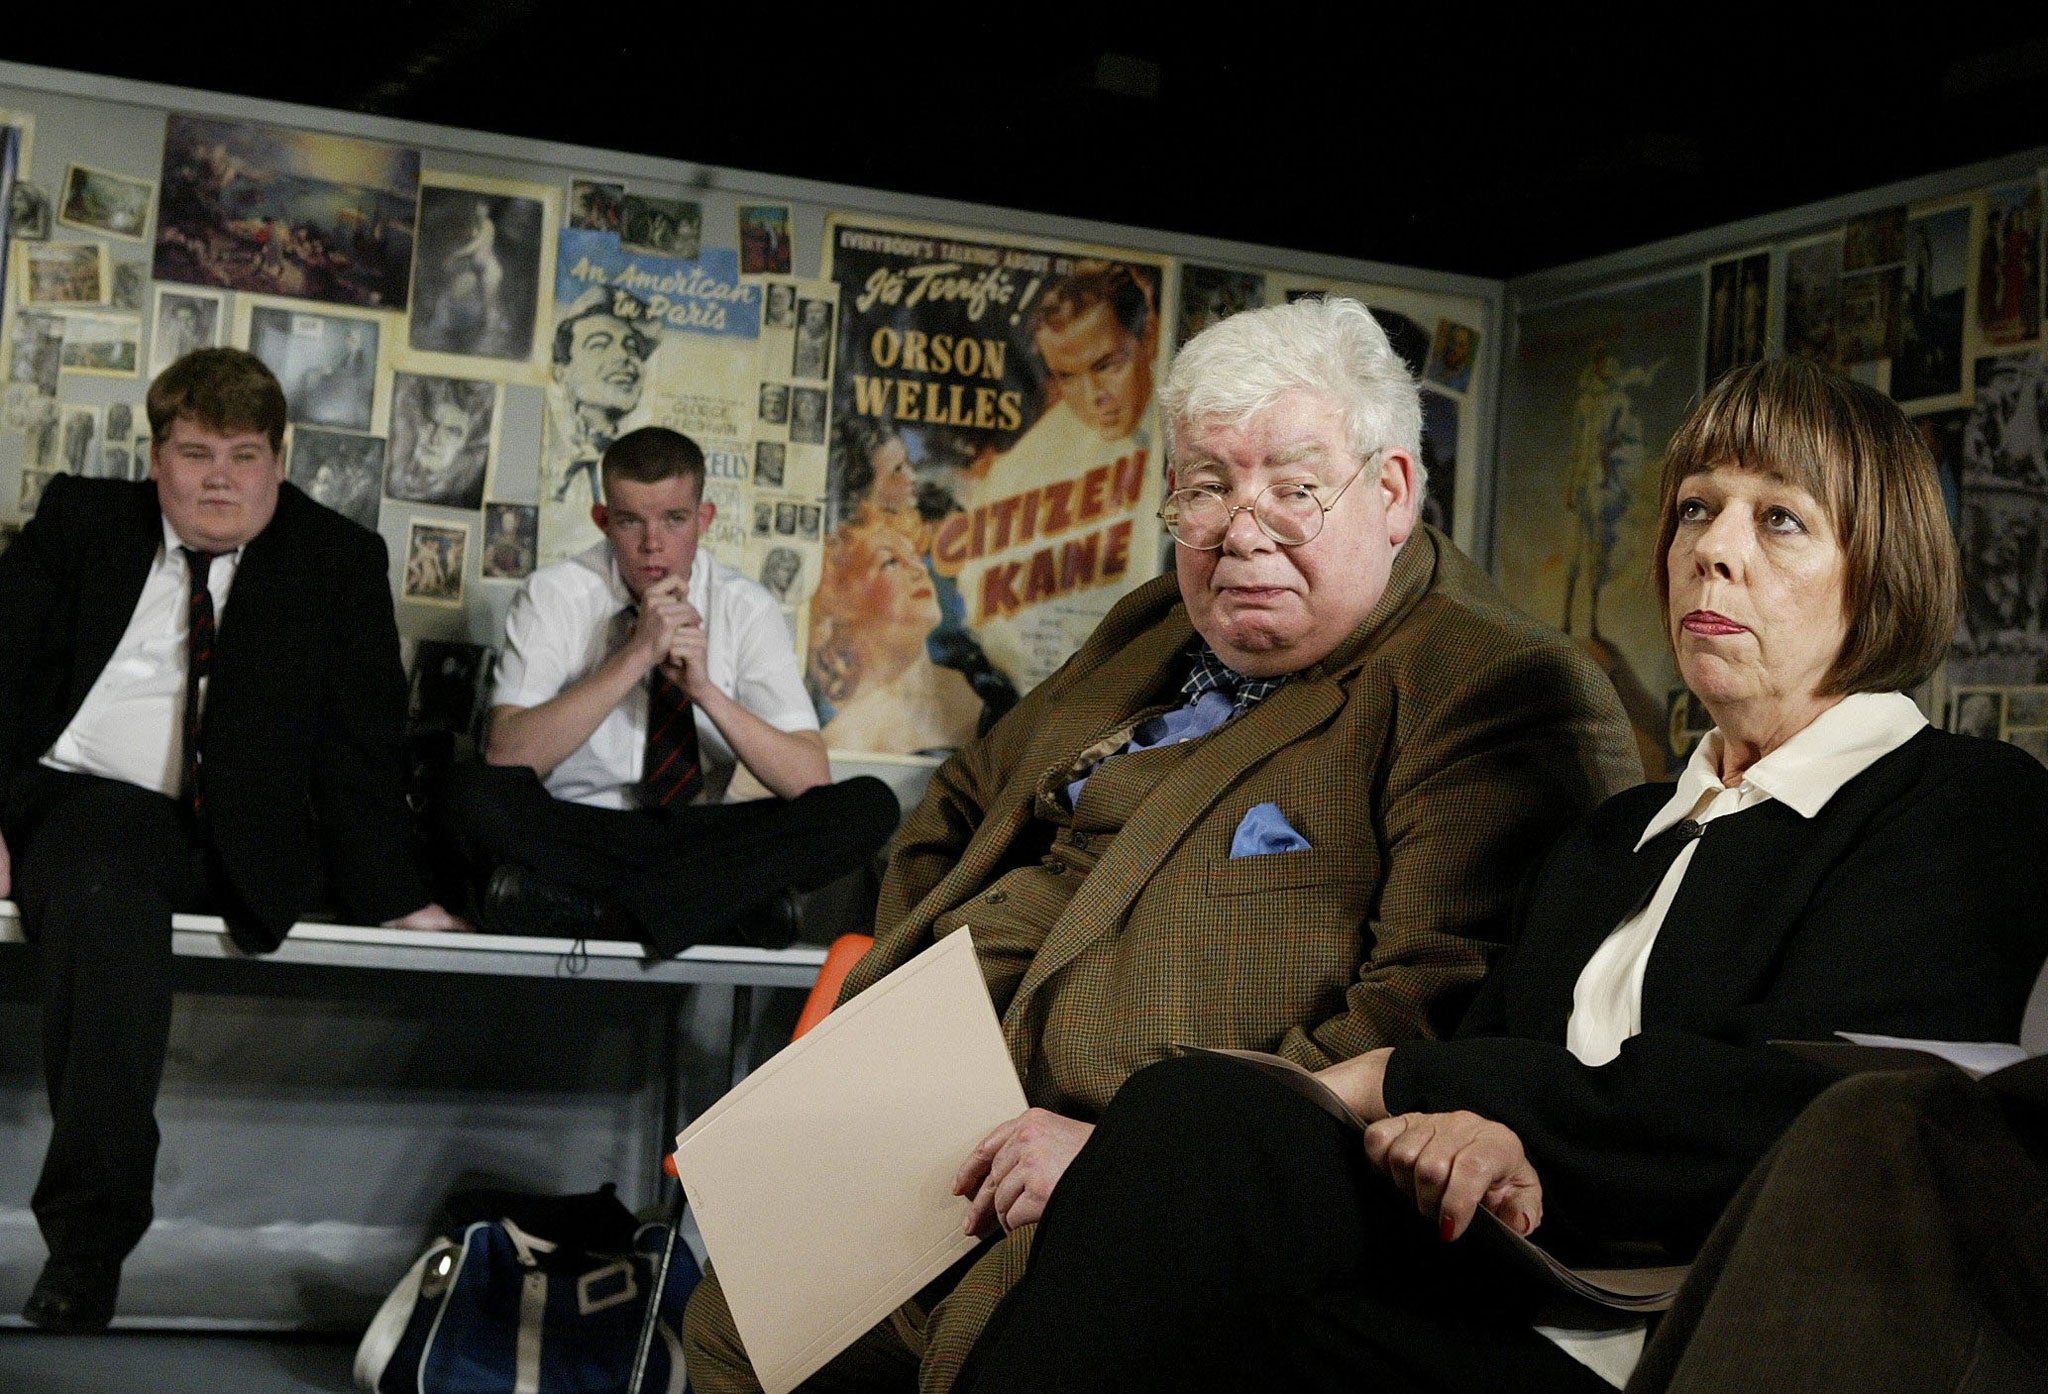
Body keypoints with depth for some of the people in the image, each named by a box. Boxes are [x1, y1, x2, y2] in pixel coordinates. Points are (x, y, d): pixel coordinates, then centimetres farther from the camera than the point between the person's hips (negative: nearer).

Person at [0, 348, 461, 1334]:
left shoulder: (337, 561, 10)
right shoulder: (79, 520, 14)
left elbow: (360, 745, 5)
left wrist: (392, 894, -5)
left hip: (227, 837, 0)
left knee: (107, 904, -32)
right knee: (105, 902, -34)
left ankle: (83, 1238, -20)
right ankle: (92, 1225, -26)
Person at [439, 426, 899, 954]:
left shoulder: (747, 608, -2)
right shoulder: (555, 593, -7)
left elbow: (810, 781, -11)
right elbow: (507, 756, -22)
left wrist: (705, 689, -24)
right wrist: (636, 655, -27)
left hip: (692, 836, 3)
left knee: (868, 806, -21)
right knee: (473, 791, -33)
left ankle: (579, 903, -23)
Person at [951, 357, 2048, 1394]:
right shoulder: (1610, 839, 26)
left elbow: (1784, 1106, -11)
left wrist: (1391, 1081, -7)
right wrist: (1462, 1133, -15)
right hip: (1521, 1298, 6)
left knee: (1195, 1117, -27)